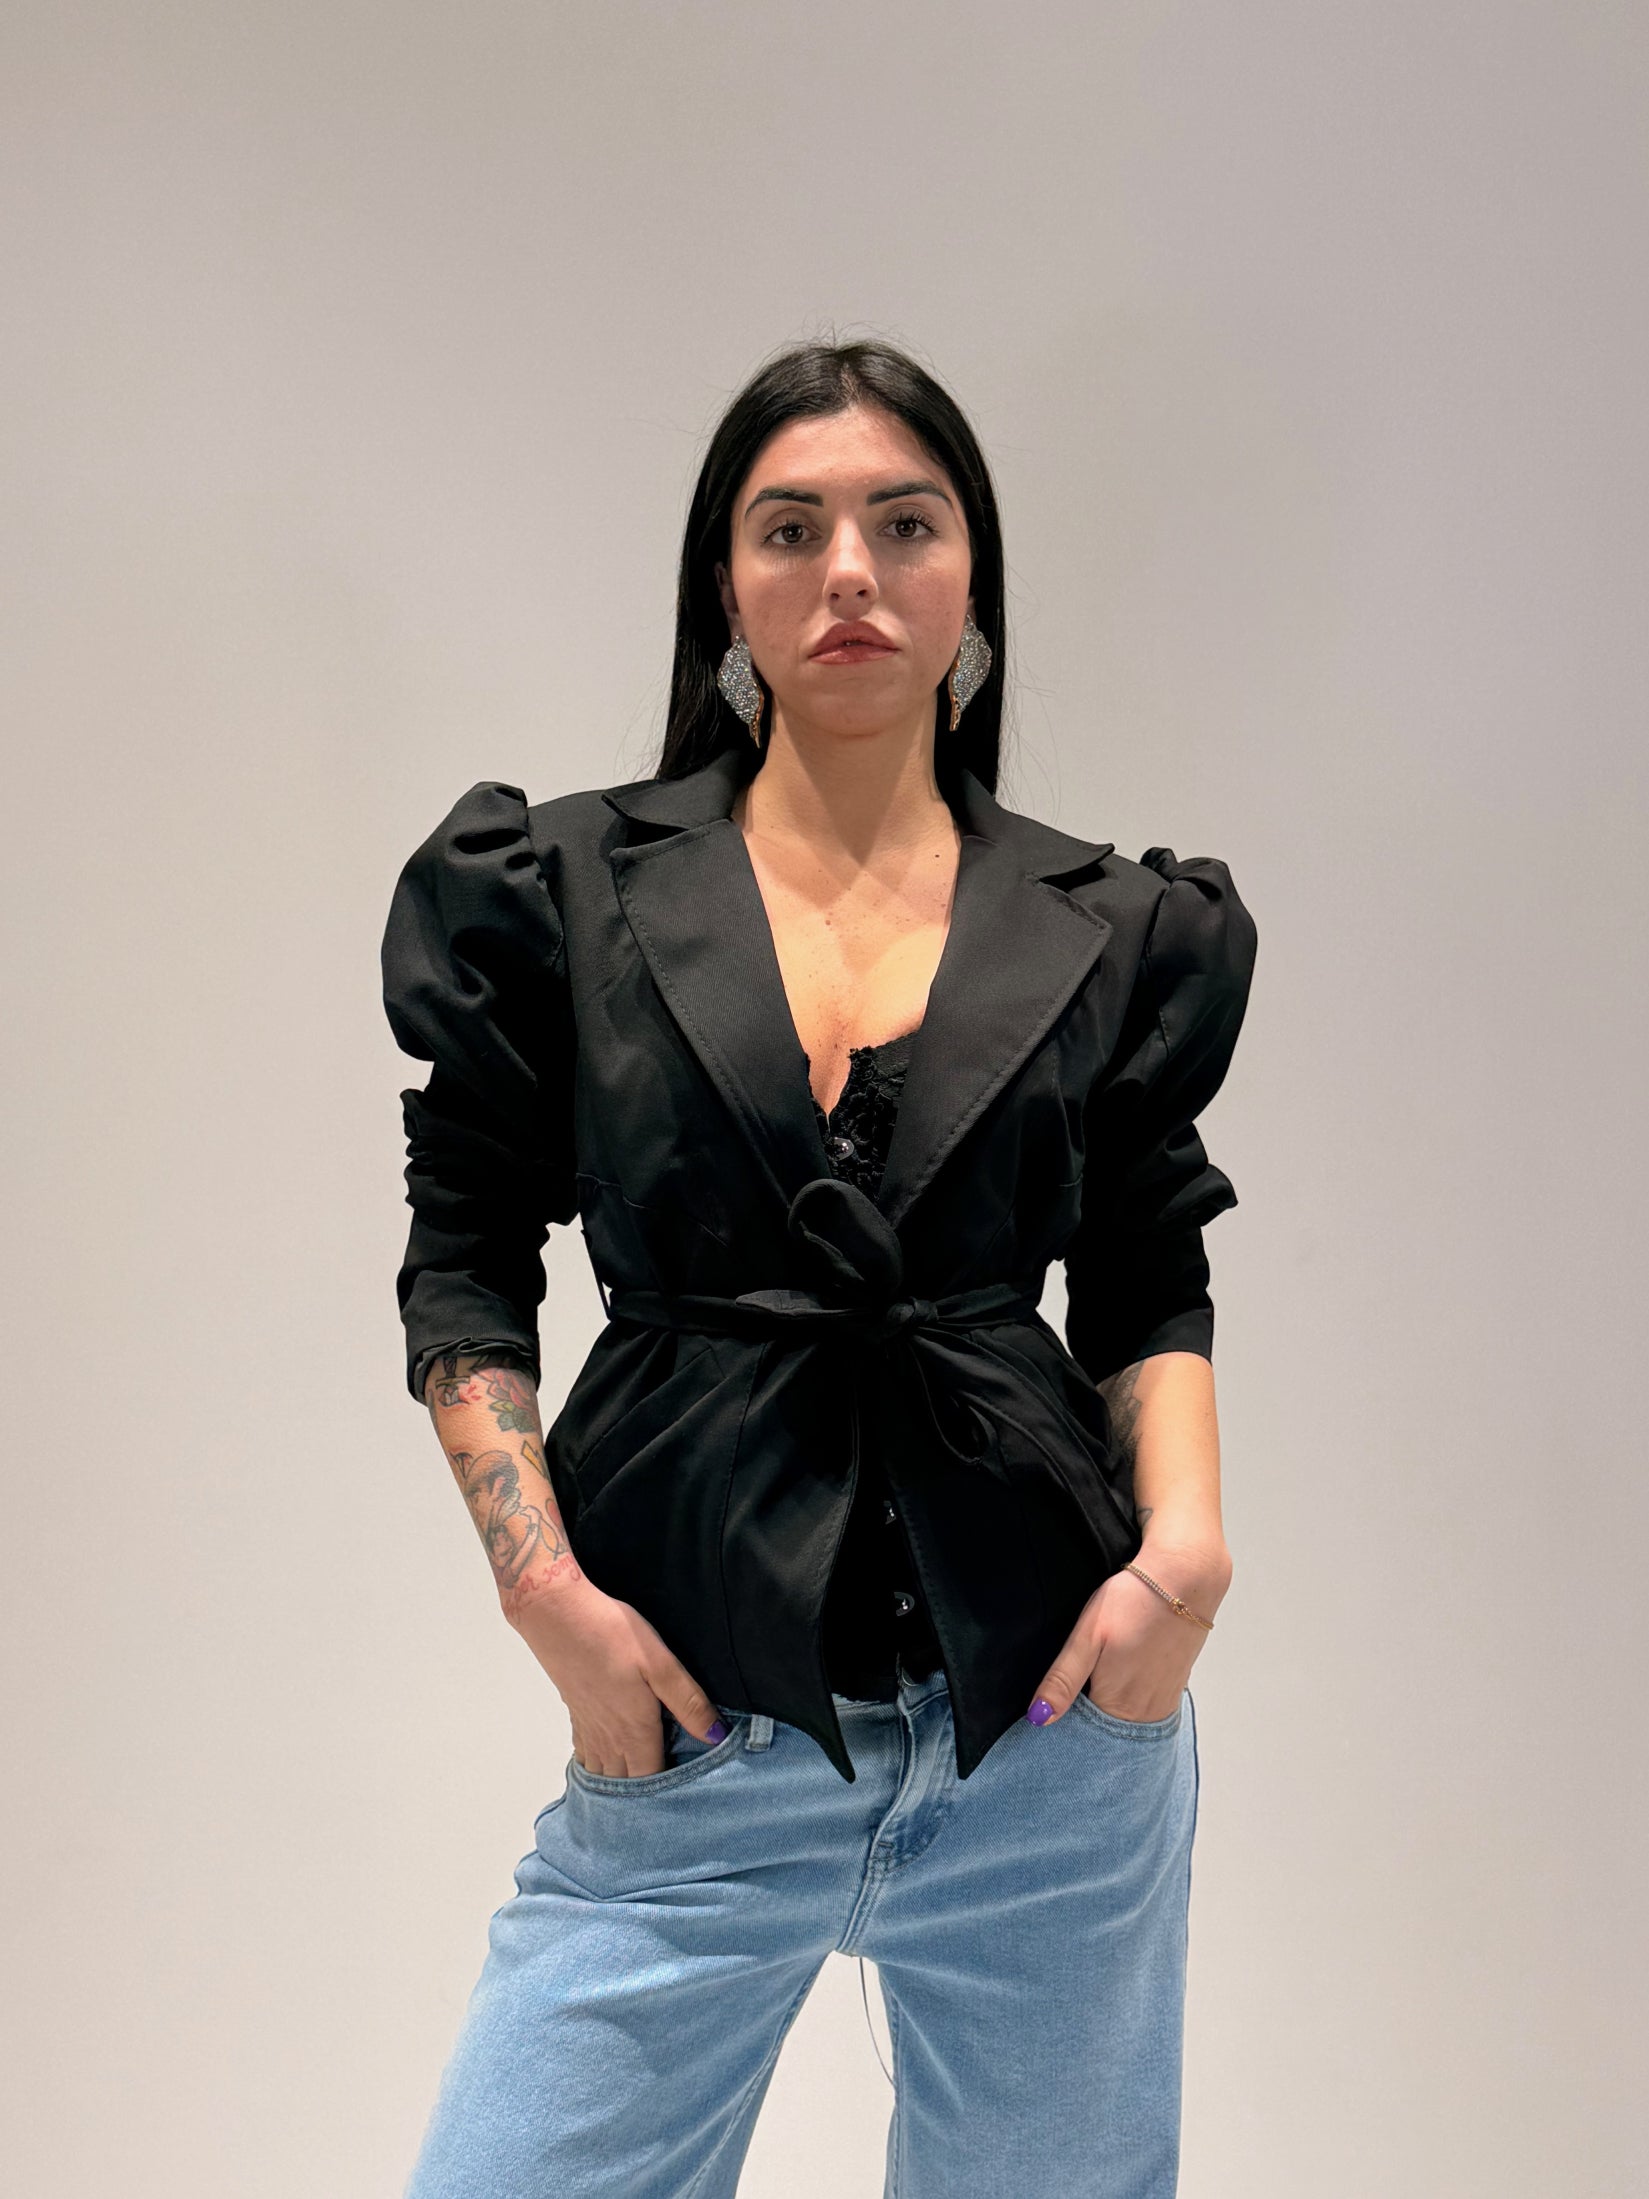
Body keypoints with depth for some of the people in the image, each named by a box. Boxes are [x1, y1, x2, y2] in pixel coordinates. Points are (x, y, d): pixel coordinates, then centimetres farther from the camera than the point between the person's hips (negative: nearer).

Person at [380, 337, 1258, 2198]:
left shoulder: (1108, 933, 6)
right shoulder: (565, 895, 2)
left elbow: (1149, 1288, 10)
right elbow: (463, 1271, 4)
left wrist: (1187, 1535, -7)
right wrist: (543, 1586, -8)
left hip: (1056, 1711, 2)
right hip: (702, 1722, -1)